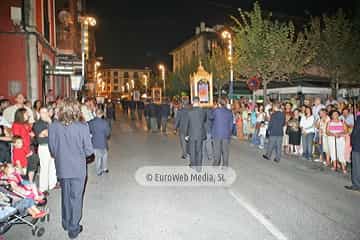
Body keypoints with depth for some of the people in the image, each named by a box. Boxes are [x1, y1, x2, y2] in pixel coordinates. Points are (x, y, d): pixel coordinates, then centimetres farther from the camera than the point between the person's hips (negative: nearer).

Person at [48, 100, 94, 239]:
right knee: (76, 198, 12)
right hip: (78, 168, -3)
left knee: (65, 196, 23)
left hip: (61, 168, 3)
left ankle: (66, 224, 40)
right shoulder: (82, 127, -18)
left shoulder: (53, 126, -10)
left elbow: (52, 149, -1)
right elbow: (88, 151, -13)